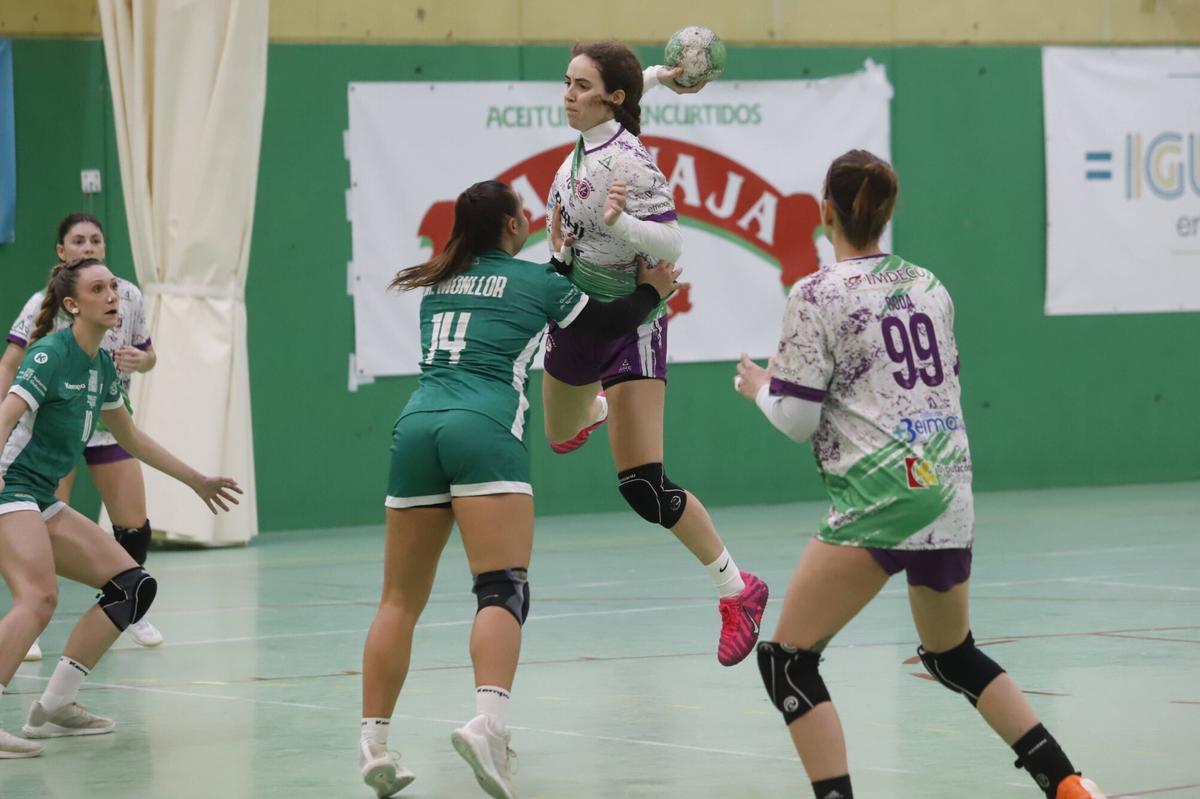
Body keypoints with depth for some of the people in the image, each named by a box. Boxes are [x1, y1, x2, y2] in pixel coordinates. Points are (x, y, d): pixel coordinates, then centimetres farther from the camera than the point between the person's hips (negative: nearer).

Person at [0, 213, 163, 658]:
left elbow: (147, 356, 11)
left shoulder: (128, 296, -1)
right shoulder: (45, 303, -12)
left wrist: (140, 361, -13)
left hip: (110, 424, 4)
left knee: (134, 528, 3)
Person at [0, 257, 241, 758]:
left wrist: (195, 480, 33)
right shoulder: (51, 354, -12)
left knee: (134, 586, 5)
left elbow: (129, 436, 28)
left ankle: (53, 706, 6)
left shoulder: (101, 364, 14)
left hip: (43, 502, 9)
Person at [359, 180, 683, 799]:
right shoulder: (538, 282, 11)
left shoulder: (437, 284, 24)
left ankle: (374, 745, 6)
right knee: (503, 590, -15)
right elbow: (608, 324, 25)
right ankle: (488, 723, -37)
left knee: (401, 601, 11)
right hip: (484, 429, -5)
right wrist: (652, 289, 43)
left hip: (417, 426, 5)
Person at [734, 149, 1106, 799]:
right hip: (949, 490, 7)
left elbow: (796, 420, -6)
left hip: (878, 496, -7)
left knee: (787, 658, 1)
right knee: (953, 653, 25)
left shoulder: (817, 296, -6)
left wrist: (760, 386, 14)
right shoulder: (929, 287, 12)